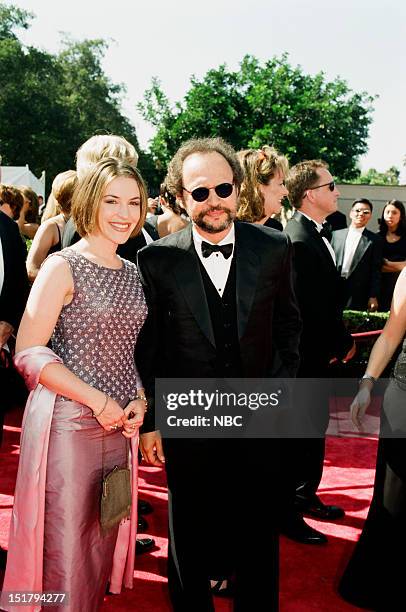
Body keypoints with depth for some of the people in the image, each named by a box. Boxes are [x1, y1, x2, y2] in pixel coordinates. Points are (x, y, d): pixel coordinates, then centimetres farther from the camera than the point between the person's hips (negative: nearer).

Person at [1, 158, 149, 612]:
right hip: (68, 422, -6)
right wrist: (98, 402, -16)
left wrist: (140, 400, 0)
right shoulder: (63, 267, -9)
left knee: (105, 542, 16)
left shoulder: (132, 273, 11)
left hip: (120, 423, 6)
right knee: (65, 545, 3)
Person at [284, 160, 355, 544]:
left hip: (317, 353, 10)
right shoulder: (299, 240, -24)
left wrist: (339, 339, 4)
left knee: (314, 426, 21)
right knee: (300, 433, 4)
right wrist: (342, 344, -12)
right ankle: (289, 512, 20)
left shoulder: (314, 233, 7)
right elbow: (310, 309, -24)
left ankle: (306, 496, 39)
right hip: (305, 355, -10)